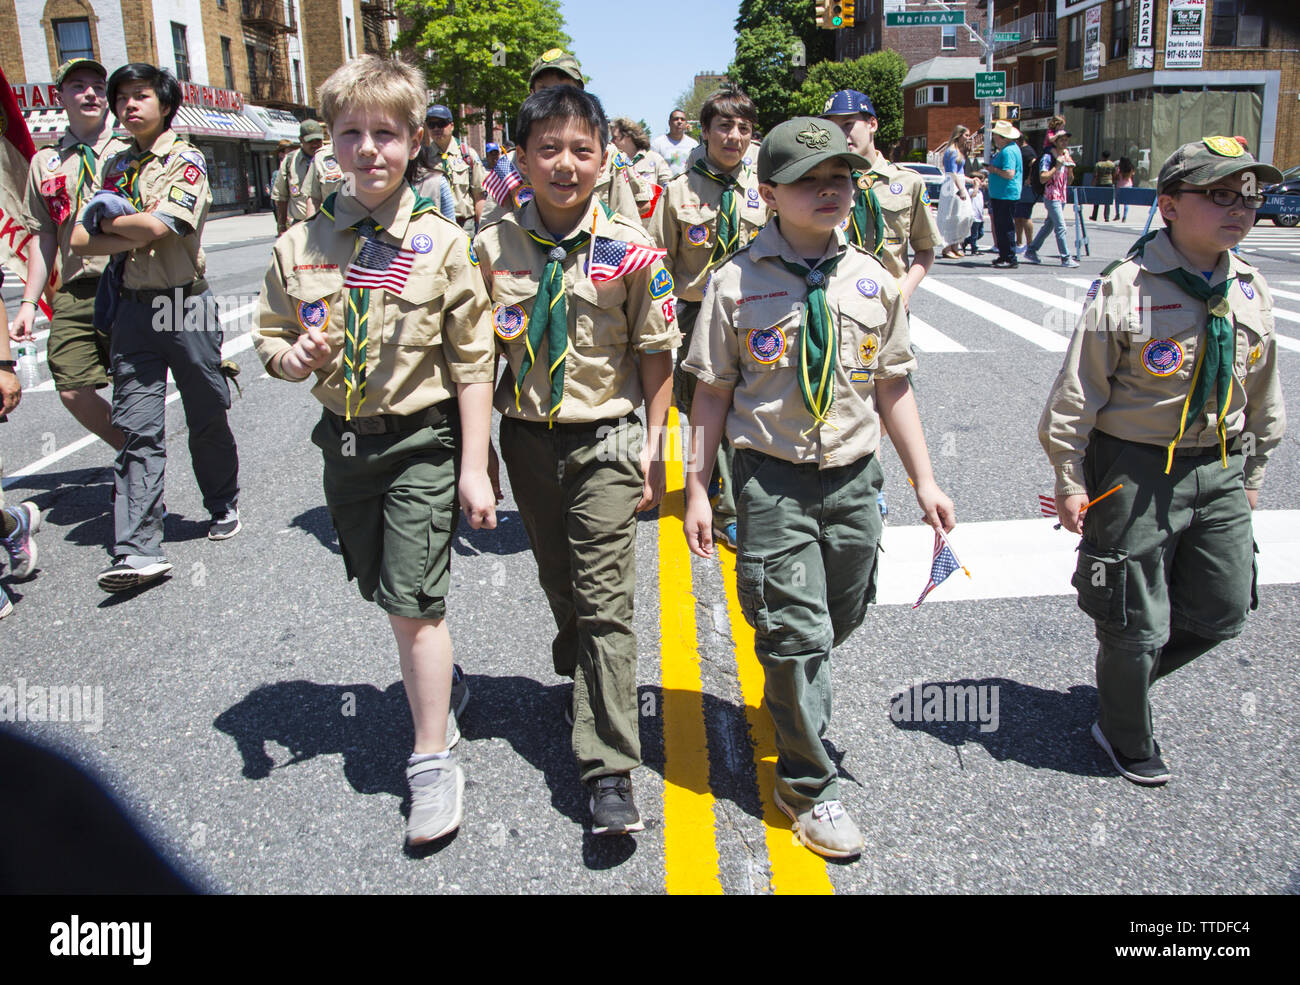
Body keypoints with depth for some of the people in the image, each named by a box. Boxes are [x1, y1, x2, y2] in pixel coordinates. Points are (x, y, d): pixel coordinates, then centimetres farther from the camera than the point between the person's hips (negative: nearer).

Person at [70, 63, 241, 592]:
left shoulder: (186, 160, 0)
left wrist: (108, 223, 0)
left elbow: (158, 224, -16)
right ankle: (138, 550, -6)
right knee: (136, 429, -4)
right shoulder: (115, 166, 15)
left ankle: (224, 505, 31)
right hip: (133, 307, 4)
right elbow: (80, 241, 6)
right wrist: (134, 238, -9)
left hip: (186, 305, -4)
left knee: (208, 418, 7)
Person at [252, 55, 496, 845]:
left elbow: (473, 363, -8)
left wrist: (474, 468, -10)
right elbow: (271, 334, 12)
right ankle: (441, 692, 43)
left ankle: (434, 758, 9)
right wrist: (289, 356, -13)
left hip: (422, 441, -5)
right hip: (346, 444, 5)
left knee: (413, 599, -6)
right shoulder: (300, 245, 1)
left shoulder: (441, 244, -9)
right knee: (391, 596, 17)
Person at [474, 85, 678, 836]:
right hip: (527, 437, 3)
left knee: (605, 602, -4)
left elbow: (657, 352, -2)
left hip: (605, 441, -3)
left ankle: (611, 773, 2)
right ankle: (584, 678, 47)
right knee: (558, 582, 19)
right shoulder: (493, 247, -2)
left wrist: (653, 444, -5)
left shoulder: (630, 250, -8)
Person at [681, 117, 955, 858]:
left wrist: (925, 481, 9)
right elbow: (714, 393, -1)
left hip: (854, 477, 4)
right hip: (773, 479, -4)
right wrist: (698, 487, -1)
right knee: (796, 631, -3)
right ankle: (809, 785, 14)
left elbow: (893, 387, 9)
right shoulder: (738, 284, -5)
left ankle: (792, 698, 49)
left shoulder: (873, 282, 4)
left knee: (840, 621, 17)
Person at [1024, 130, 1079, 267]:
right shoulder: (1048, 157, -9)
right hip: (1051, 196, -8)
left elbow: (1069, 181, 18)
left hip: (1061, 197, 8)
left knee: (1049, 225, 14)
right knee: (1061, 227, -10)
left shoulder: (1066, 156, 14)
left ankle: (1031, 251, 24)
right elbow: (1043, 178, -18)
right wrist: (1057, 167, -22)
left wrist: (1070, 169, 0)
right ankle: (1066, 258, -7)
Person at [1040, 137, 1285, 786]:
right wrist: (1071, 481, -11)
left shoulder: (1250, 291, 3)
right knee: (1137, 621, 6)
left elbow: (1263, 397, 15)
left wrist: (1251, 474, 18)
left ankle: (1128, 676, 42)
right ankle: (1126, 737, 32)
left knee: (1223, 612, 14)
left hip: (1219, 471, 6)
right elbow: (1075, 394, -13)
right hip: (1137, 471, -6)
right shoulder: (1126, 289, -17)